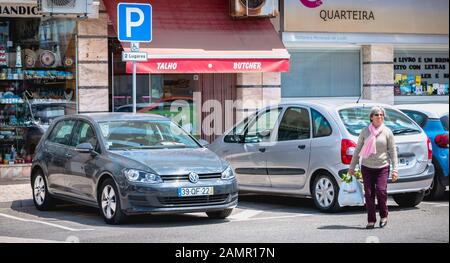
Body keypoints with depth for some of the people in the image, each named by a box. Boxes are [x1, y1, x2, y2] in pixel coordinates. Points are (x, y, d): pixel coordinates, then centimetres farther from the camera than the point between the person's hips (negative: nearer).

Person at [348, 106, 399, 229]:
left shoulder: (387, 132, 2)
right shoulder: (365, 131, 4)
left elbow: (393, 151, 2)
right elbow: (358, 150, 11)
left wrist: (395, 169, -4)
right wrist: (352, 167, 10)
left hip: (382, 167, -2)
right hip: (367, 167, 2)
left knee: (381, 190, -15)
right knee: (369, 193, -2)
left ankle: (384, 216, 7)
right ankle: (371, 220, 8)